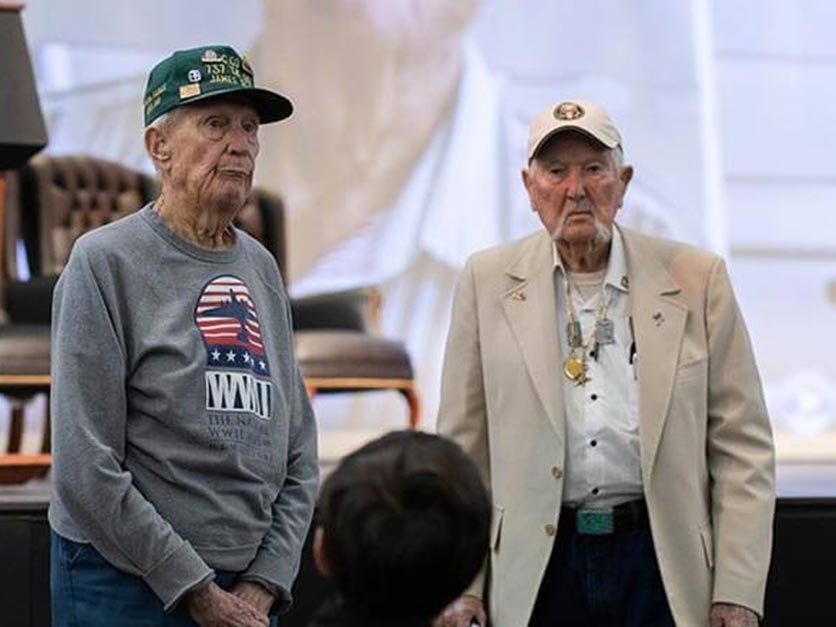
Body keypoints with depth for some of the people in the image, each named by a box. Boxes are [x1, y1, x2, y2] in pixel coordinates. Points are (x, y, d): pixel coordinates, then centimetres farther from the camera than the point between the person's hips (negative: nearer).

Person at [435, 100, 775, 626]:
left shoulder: (697, 279, 2)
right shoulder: (487, 282, 4)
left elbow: (743, 446, 2)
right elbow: (462, 449, 5)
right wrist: (460, 584, -1)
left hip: (663, 566, 0)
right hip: (537, 572, 0)